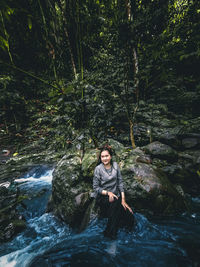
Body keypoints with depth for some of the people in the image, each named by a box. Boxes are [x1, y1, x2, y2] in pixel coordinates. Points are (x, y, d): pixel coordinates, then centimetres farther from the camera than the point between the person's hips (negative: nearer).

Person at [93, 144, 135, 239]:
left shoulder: (115, 165, -2)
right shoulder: (98, 169, -12)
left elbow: (120, 182, -1)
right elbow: (95, 187, -7)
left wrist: (123, 199, -7)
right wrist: (108, 193, -19)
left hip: (115, 195, 3)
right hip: (102, 197, -3)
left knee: (129, 216, -11)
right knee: (115, 202, -28)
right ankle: (111, 232, -3)